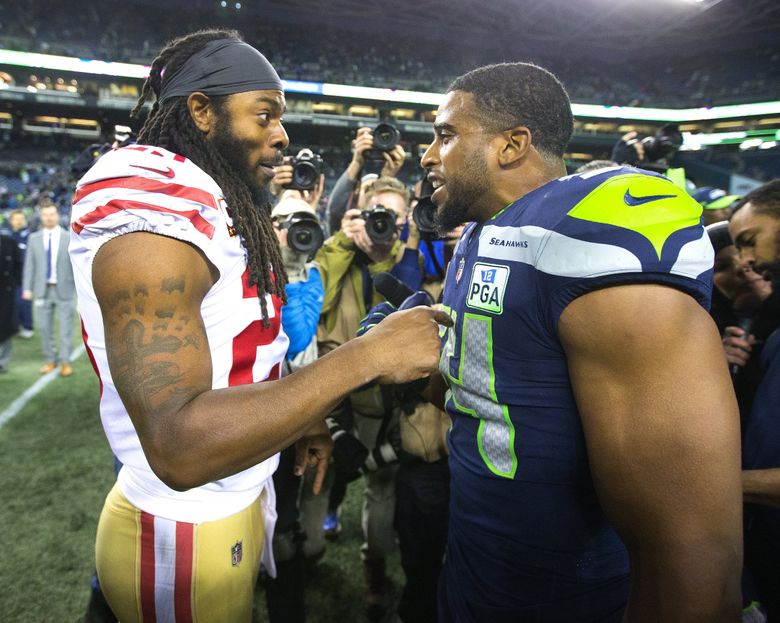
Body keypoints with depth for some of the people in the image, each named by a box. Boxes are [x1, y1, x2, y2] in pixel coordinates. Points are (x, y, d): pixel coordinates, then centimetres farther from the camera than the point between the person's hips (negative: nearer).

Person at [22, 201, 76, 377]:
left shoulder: (69, 238, 1)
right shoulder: (34, 238, 8)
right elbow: (29, 265, 7)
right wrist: (27, 288, 0)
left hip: (64, 290, -2)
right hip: (42, 290, 3)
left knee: (66, 328, -1)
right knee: (44, 328, 8)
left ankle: (65, 362, 8)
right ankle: (50, 360, 21)